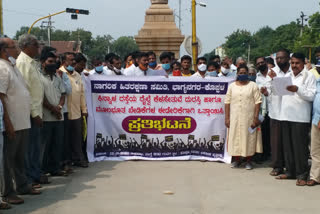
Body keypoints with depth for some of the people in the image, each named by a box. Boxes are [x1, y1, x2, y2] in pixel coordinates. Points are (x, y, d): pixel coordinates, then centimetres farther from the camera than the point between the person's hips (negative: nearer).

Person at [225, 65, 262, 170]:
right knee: (235, 137, 4)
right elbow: (227, 102, 8)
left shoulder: (253, 85, 2)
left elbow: (257, 102, -3)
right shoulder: (232, 86, 10)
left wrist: (256, 117, -11)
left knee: (249, 137, 1)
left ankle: (248, 161, 11)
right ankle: (236, 159, 17)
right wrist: (227, 117, 1)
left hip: (249, 118, -2)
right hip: (235, 117, 2)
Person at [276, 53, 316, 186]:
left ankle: (302, 175, 3)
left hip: (301, 117, -6)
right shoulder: (287, 76, 18)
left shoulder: (309, 76, 0)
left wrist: (297, 89, -22)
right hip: (286, 115, 6)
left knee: (300, 146, -4)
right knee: (287, 145, 10)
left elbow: (311, 96, -8)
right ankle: (290, 171, 20)